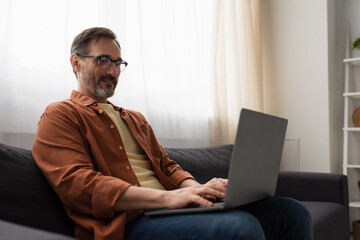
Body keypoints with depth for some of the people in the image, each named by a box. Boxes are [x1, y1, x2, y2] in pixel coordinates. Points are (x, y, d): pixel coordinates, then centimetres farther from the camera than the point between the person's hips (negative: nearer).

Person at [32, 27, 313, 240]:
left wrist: (197, 189, -3)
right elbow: (77, 182, -11)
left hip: (172, 208, 7)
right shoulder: (59, 116, 5)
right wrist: (167, 197, -22)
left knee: (291, 213, -10)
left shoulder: (135, 119, 29)